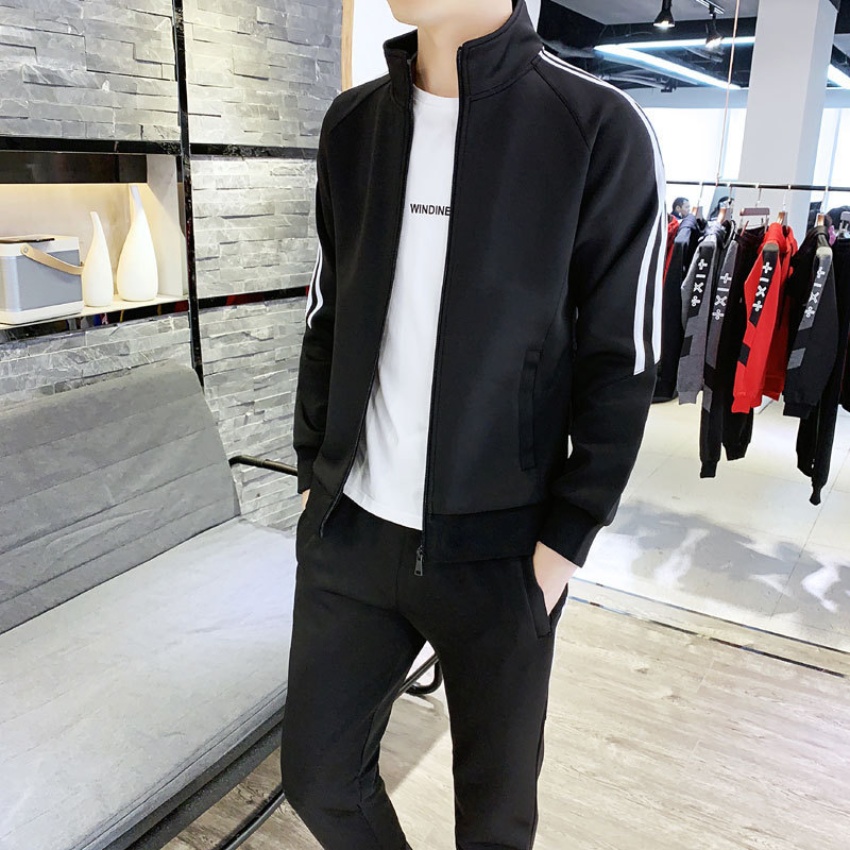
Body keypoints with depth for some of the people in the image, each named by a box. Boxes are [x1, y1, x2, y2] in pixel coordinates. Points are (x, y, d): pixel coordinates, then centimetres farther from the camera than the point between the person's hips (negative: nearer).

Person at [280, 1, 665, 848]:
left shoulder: (599, 130, -9)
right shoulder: (350, 124, 5)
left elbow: (620, 362, -8)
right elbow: (329, 318, 11)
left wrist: (565, 540, -9)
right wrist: (314, 475, 9)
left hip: (498, 552, -3)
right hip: (350, 532, 4)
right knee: (317, 773, 17)